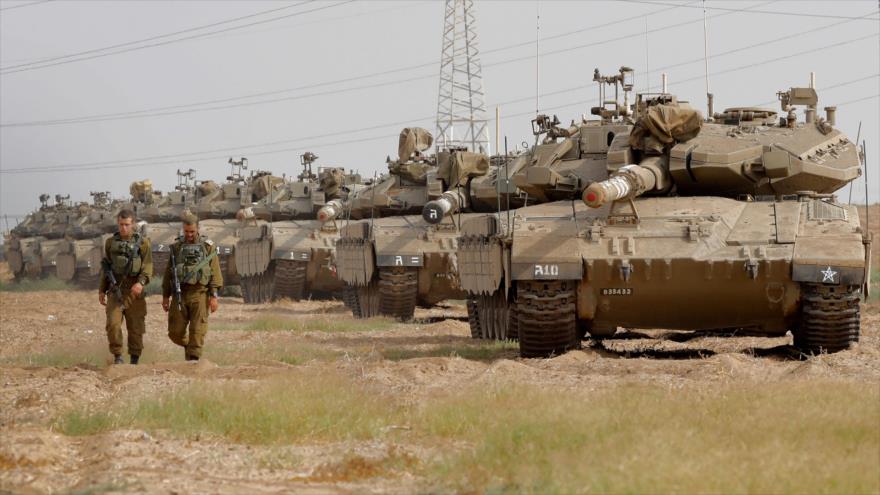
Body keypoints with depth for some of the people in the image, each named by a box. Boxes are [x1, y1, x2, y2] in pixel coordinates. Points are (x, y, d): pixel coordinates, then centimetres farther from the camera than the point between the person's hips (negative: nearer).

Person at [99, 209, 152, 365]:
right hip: (115, 291, 2)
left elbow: (147, 267, -6)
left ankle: (135, 360, 12)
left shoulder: (142, 243, 2)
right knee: (113, 324, -13)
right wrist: (102, 290, 16)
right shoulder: (111, 242, 12)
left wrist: (141, 282, -24)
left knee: (136, 328, 1)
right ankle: (117, 357, -3)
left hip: (134, 291, -2)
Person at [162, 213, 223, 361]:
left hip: (200, 294, -2)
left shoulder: (208, 247, 4)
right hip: (179, 294, 2)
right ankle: (188, 346, 29)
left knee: (197, 331, -8)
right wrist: (165, 297, 9)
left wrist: (214, 296, -10)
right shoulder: (176, 247, 11)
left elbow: (215, 272, -1)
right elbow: (168, 273, 13)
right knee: (175, 332, 1)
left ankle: (193, 358, -6)